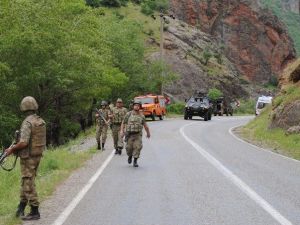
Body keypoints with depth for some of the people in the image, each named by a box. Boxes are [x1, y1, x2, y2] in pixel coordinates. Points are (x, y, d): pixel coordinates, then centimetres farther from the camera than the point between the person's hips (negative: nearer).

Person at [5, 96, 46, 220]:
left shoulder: (27, 122, -19)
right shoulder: (41, 122, 7)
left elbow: (23, 143, -27)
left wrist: (11, 149, -10)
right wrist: (16, 147, 21)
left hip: (28, 157, -8)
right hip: (37, 155, 8)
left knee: (29, 184, -2)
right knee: (25, 182, 18)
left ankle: (35, 212, 0)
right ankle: (21, 208, 26)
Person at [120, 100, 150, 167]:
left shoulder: (141, 115, 4)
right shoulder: (128, 114, 0)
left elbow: (145, 125, 14)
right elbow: (123, 123, 5)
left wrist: (148, 133, 20)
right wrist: (122, 131, -6)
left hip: (138, 134, 0)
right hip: (129, 134, 0)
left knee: (137, 147, -11)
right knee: (129, 147, 0)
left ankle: (135, 161, -3)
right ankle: (130, 156, 33)